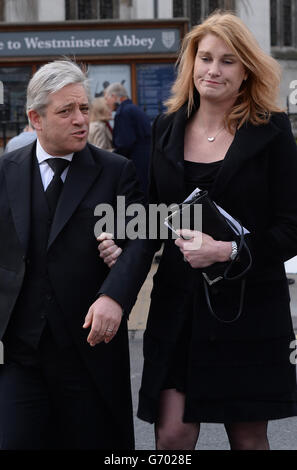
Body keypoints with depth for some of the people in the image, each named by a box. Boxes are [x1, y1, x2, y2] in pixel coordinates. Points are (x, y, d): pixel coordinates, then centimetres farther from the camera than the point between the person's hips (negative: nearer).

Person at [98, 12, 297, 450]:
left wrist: (227, 251, -20)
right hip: (177, 304, 3)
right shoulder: (167, 129, 7)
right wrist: (124, 247, -4)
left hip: (249, 308, -2)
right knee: (172, 436, -3)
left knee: (248, 437, 8)